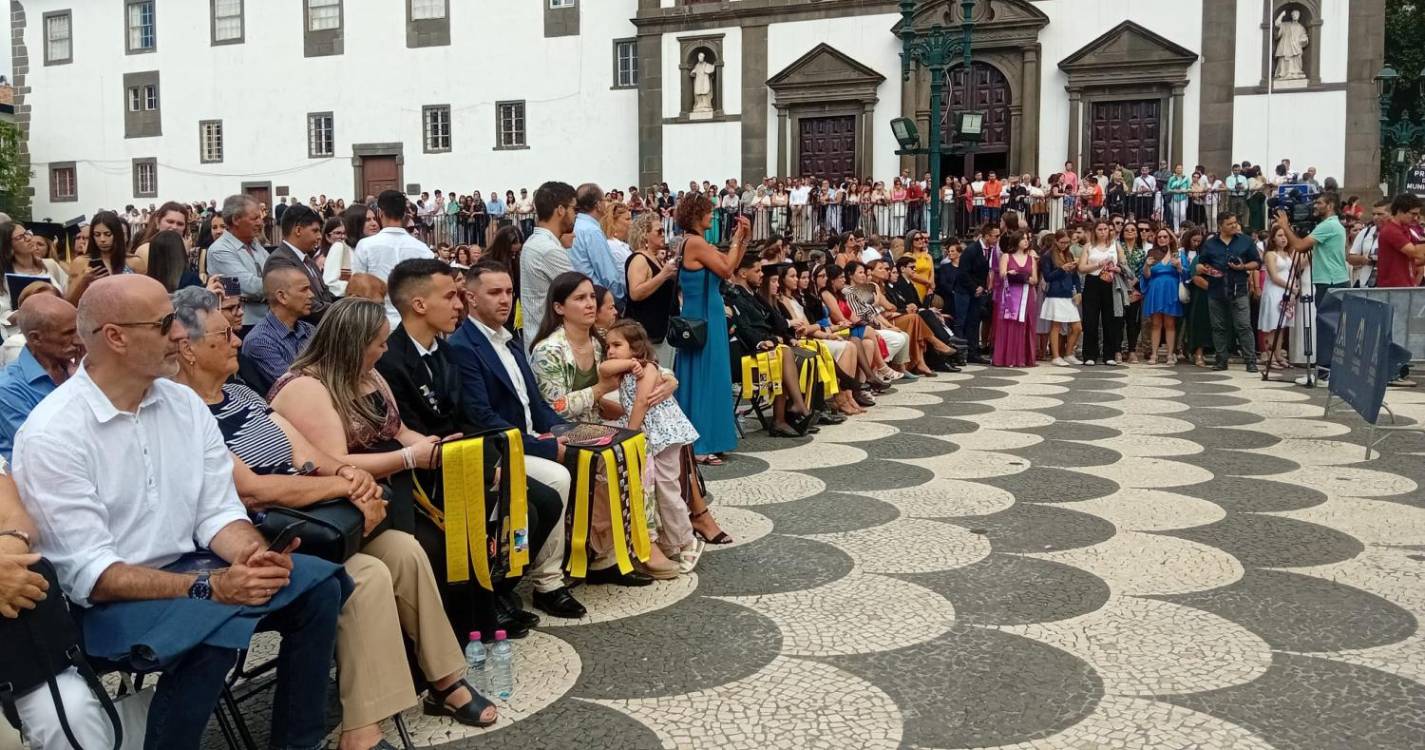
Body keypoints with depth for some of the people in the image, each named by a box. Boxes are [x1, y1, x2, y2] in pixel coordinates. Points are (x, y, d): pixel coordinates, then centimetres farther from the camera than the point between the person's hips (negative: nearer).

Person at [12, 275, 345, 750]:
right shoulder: (52, 434, -17)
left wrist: (253, 556, -21)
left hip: (184, 569, 7)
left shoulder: (185, 404, 2)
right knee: (214, 629, -34)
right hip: (101, 598, -6)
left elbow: (219, 511, 2)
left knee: (317, 586, -12)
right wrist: (209, 586, -30)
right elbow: (87, 572, -21)